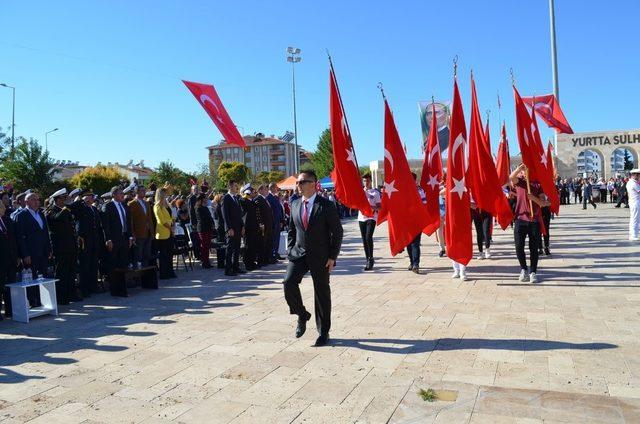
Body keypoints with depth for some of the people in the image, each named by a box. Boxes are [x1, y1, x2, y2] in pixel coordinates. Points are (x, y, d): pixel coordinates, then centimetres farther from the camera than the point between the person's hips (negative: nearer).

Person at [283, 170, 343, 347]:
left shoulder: (326, 205, -9)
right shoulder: (295, 204, 7)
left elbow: (337, 232, -7)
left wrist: (332, 257, -11)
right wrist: (290, 250, 4)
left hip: (320, 256, -3)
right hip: (298, 253, 4)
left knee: (322, 292, 5)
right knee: (289, 283, -16)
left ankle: (323, 332, 21)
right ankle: (302, 316, 10)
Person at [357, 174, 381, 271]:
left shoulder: (375, 192, 4)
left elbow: (379, 207, 1)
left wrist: (373, 207, -19)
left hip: (371, 217, -4)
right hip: (361, 217, 4)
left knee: (369, 237, -19)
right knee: (364, 239, 5)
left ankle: (371, 258, -9)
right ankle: (368, 260, 13)